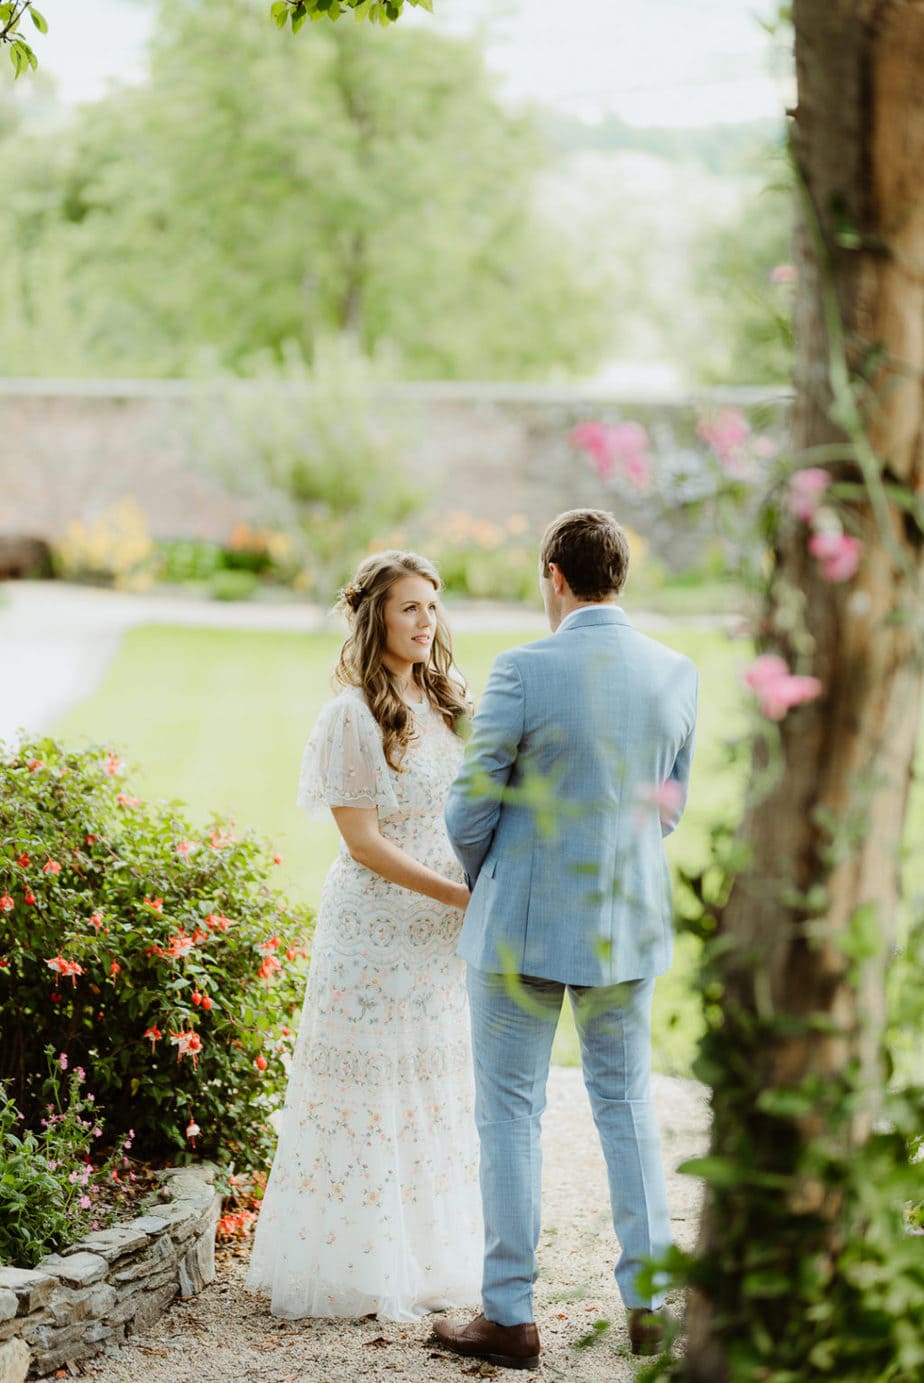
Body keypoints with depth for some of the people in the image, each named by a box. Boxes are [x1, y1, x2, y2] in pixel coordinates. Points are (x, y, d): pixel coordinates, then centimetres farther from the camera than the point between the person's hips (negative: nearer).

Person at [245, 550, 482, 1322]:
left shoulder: (446, 703, 9)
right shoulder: (353, 716, -11)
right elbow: (363, 839, -15)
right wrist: (459, 895, -18)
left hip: (443, 932, 7)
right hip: (376, 925, -7)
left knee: (434, 1088, 12)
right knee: (369, 1092, 0)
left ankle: (428, 1260, 22)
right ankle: (360, 1271, 10)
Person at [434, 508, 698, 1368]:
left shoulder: (524, 671, -17)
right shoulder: (676, 675, -2)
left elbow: (469, 808, -11)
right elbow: (670, 804, 9)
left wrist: (482, 881, 9)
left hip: (525, 920, -4)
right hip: (629, 923, 5)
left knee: (510, 1111, 6)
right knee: (625, 1102, 17)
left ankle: (509, 1316, 10)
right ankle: (648, 1303, 19)